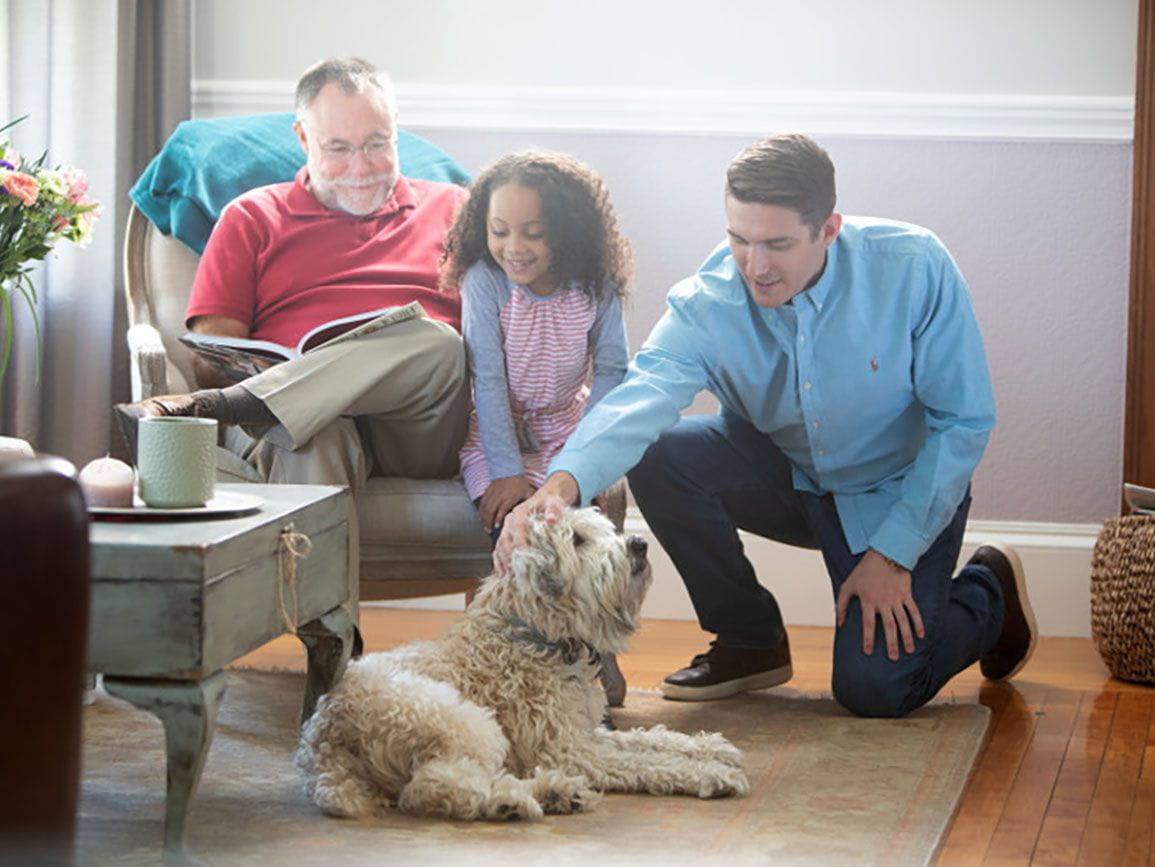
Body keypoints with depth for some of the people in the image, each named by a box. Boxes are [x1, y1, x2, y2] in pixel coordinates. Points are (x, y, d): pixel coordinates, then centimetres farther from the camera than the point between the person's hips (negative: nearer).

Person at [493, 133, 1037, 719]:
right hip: (787, 476, 3)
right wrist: (564, 482, -60)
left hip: (901, 493, -3)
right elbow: (643, 395, -39)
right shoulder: (707, 302, -21)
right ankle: (751, 641, 0)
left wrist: (892, 554, -20)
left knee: (873, 688, -19)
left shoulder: (914, 268, -25)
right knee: (657, 455, -23)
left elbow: (963, 421, -18)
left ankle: (988, 591, 16)